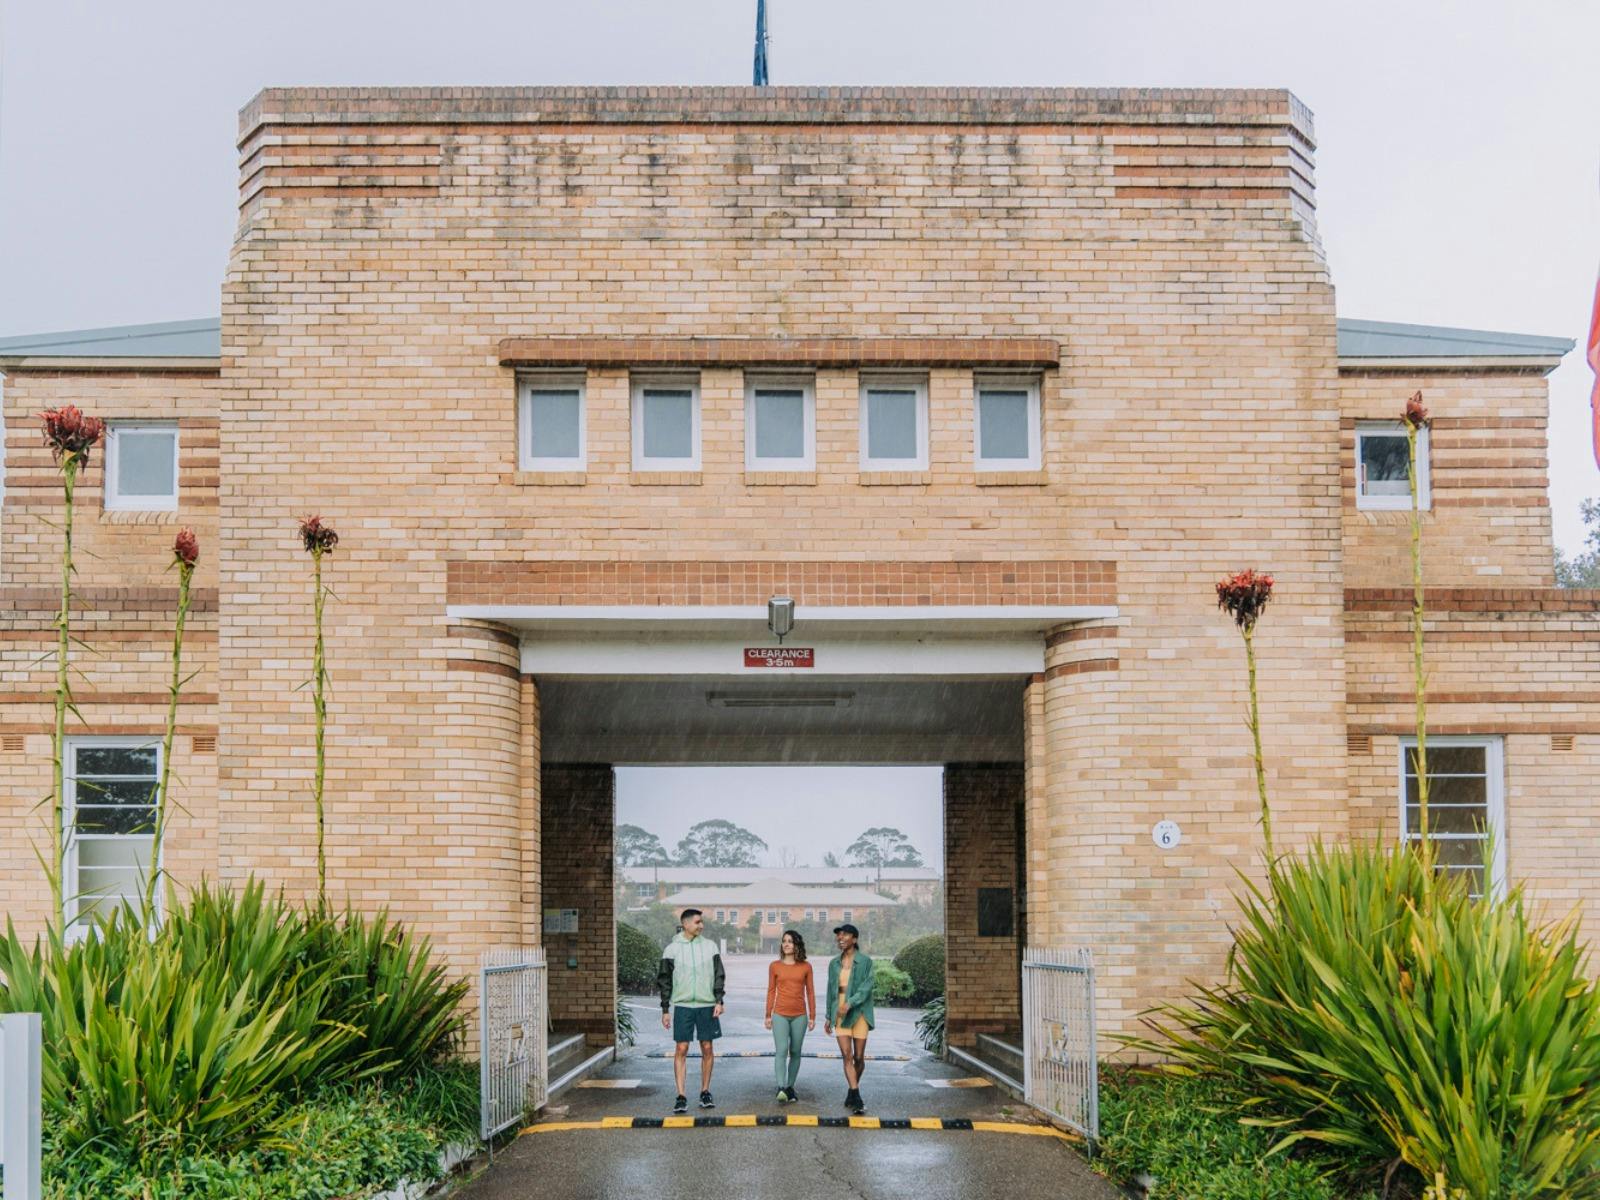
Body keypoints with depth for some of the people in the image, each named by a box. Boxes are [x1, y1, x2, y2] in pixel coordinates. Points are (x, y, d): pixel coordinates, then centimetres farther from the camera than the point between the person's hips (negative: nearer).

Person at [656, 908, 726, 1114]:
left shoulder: (709, 946, 6)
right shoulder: (672, 949, 1)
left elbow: (719, 975, 8)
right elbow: (664, 981, 4)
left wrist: (719, 1000, -3)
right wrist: (665, 1010, 1)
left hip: (707, 1005, 2)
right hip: (682, 1006, -2)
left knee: (707, 1049, 5)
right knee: (682, 1050, -4)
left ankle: (705, 1092, 16)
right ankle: (681, 1097, -3)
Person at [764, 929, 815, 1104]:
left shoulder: (805, 967, 4)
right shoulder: (775, 967, 4)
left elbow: (810, 992, 7)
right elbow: (771, 991, 8)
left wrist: (812, 1016, 6)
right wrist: (768, 1015, 7)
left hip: (799, 1016, 1)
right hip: (780, 1015, -1)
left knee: (795, 1052, 6)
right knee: (781, 1051, -15)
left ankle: (790, 1087, 16)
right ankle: (781, 1089, -24)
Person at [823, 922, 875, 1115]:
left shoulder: (865, 962, -3)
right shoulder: (834, 964, 11)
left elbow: (866, 987, -12)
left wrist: (850, 1003, -25)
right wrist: (829, 1017, 17)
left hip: (858, 1012, -3)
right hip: (839, 1014, 3)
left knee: (859, 1057, 3)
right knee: (847, 1055, -9)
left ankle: (852, 1093, 24)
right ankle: (857, 1099, -12)